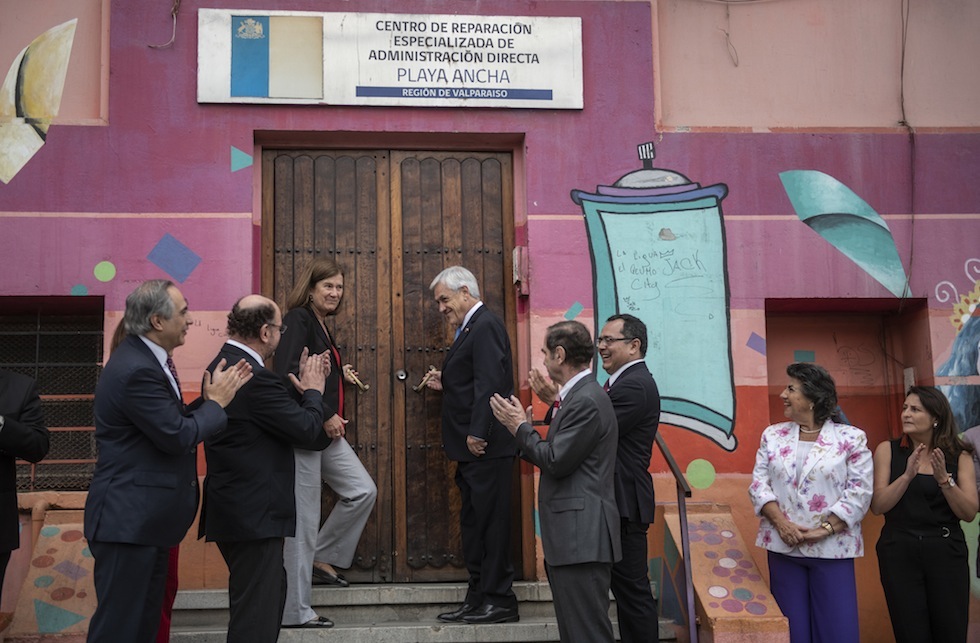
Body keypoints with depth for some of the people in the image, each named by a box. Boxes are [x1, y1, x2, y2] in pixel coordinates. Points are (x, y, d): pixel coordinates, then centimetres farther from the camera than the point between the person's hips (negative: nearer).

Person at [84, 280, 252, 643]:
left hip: (146, 518, 11)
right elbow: (178, 436, -21)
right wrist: (216, 403, -7)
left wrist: (211, 399, 2)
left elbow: (173, 422, 11)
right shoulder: (136, 370, -22)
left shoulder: (146, 360, 11)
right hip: (128, 520, -11)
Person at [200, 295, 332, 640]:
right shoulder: (255, 377, -23)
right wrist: (313, 390, -2)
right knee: (256, 611, -2)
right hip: (254, 512, -11)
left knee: (270, 590, 25)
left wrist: (300, 386, 13)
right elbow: (306, 430, -18)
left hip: (233, 506, 11)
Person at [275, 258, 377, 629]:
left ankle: (321, 559, 19)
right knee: (304, 519, -4)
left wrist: (339, 373, 11)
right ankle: (295, 612, 5)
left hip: (327, 431, 9)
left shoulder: (320, 324, 16)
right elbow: (286, 376, -23)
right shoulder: (298, 320, -12)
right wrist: (324, 416, -21)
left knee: (363, 491, 5)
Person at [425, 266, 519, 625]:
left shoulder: (485, 326, -12)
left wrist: (477, 433, -25)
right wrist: (446, 384, 12)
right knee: (472, 524, 14)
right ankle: (478, 599, 21)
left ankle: (500, 601, 3)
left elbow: (490, 382, -22)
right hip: (473, 448, 11)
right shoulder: (472, 328, 18)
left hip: (487, 446, -11)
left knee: (490, 523, -4)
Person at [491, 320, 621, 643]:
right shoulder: (579, 395, 18)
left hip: (581, 539, -11)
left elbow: (557, 461, -17)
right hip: (572, 537, 11)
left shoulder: (586, 401, -15)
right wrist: (522, 429, 16)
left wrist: (520, 427, -5)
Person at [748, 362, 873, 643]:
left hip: (831, 549, -3)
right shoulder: (773, 435, 9)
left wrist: (824, 530, -14)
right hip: (783, 547, 3)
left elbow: (859, 492, -6)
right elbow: (759, 483, 4)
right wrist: (781, 523, -12)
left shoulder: (851, 438, -1)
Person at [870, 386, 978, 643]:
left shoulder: (958, 456, 3)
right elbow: (878, 506, -7)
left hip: (946, 552, 1)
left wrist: (944, 480, -18)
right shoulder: (888, 450, 0)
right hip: (899, 552, 0)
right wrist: (907, 475, -19)